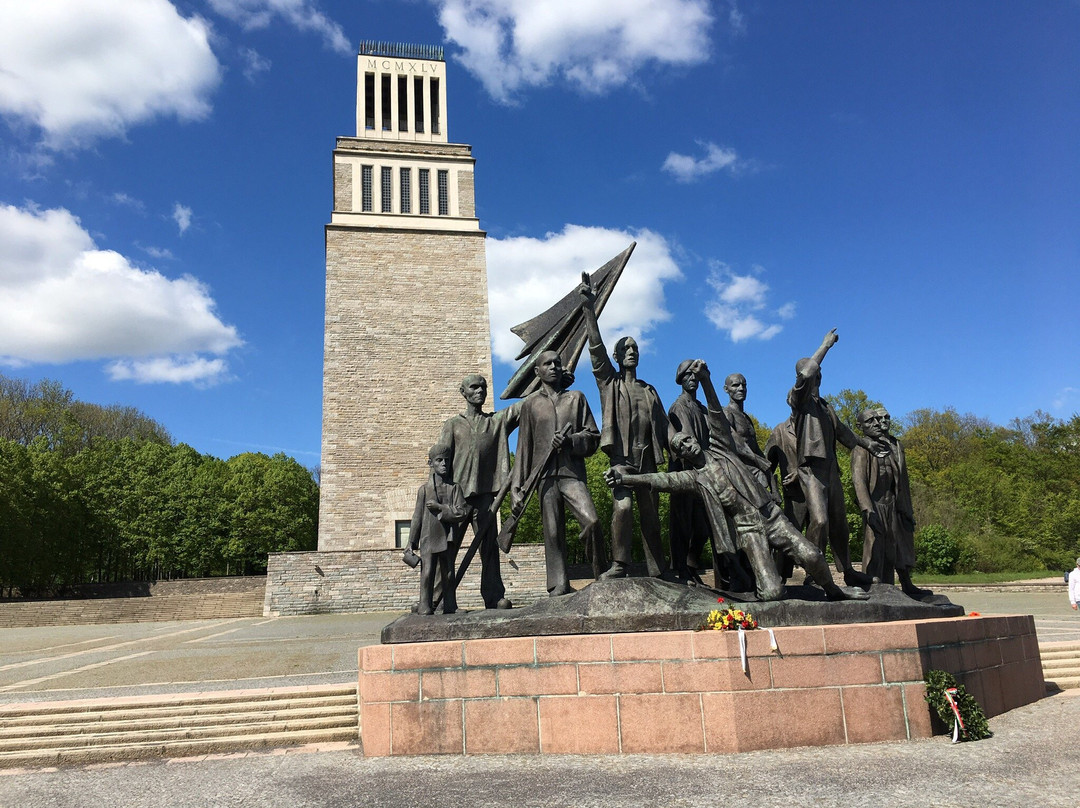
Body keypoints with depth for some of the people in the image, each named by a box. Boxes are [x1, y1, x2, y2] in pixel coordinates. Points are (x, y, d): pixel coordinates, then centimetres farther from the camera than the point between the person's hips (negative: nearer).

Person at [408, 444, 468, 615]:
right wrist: (412, 542, 4)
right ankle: (424, 606, 1)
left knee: (448, 574, 8)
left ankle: (450, 606, 17)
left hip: (447, 538, 1)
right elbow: (417, 517, 5)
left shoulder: (454, 487, 3)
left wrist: (440, 507, -16)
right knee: (427, 573, -5)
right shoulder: (424, 489, 3)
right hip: (428, 539, -1)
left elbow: (462, 512, -8)